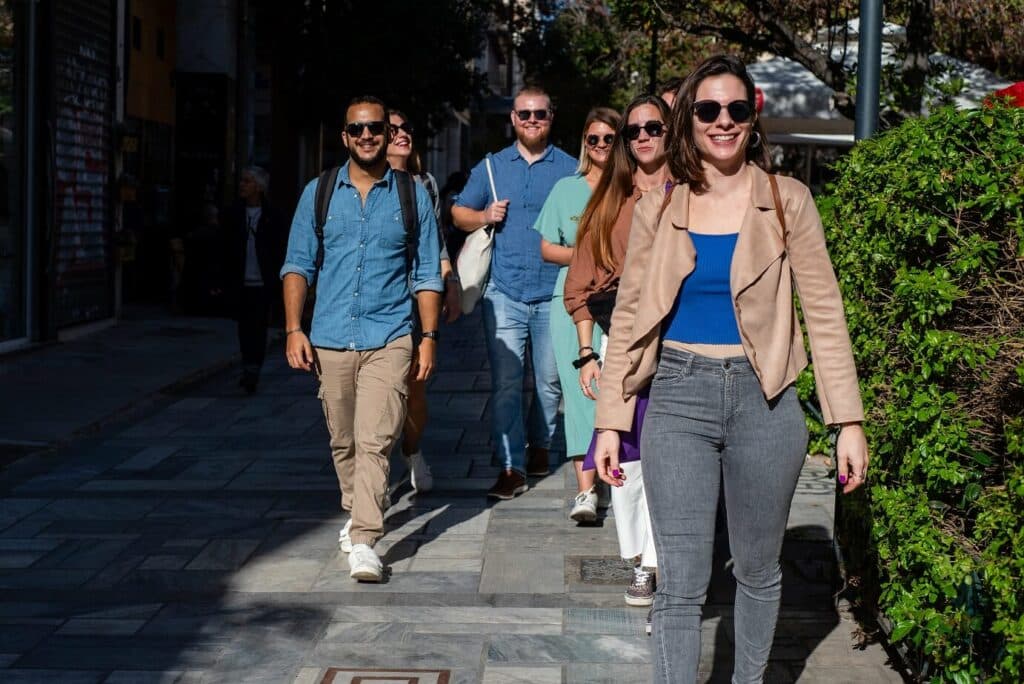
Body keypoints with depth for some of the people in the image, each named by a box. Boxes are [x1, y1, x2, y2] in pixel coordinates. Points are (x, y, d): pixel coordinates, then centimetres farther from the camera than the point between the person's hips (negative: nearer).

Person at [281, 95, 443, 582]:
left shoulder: (413, 196, 5)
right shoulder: (319, 193, 7)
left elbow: (427, 274, 8)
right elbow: (297, 265, 8)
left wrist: (429, 337, 1)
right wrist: (294, 329, -2)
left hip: (388, 340, -2)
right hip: (330, 340, 2)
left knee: (374, 442, -13)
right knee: (343, 442, 13)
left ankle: (364, 542, -15)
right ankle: (356, 514, 35)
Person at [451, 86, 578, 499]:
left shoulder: (571, 170, 8)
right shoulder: (491, 167, 12)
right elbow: (459, 213, 17)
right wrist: (484, 216, -4)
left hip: (554, 293, 0)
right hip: (505, 293, 0)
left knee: (550, 380, 9)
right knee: (505, 382, -7)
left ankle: (539, 446, 30)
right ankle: (512, 467, -4)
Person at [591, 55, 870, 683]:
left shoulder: (787, 202, 2)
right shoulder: (658, 210, 6)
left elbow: (825, 314, 1)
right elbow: (629, 317, 8)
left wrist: (849, 422, -4)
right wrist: (610, 420, 3)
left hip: (763, 400, 0)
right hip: (678, 397, 0)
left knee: (758, 568, 13)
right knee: (681, 583, -3)